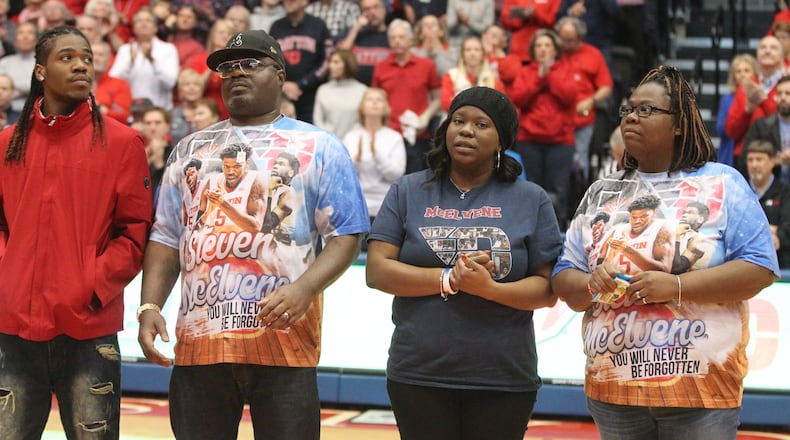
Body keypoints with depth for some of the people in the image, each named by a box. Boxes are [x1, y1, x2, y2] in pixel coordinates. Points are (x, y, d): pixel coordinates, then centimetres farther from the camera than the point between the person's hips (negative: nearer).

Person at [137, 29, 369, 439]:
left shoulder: (318, 148, 5)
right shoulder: (190, 149, 17)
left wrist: (304, 288, -18)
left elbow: (346, 236, -1)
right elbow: (166, 240, 17)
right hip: (199, 342, 3)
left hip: (283, 342, -3)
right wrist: (149, 306, 1)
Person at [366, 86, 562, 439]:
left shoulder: (531, 200, 5)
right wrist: (449, 279, -14)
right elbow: (377, 271, -2)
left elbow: (547, 290, 0)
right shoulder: (408, 192, 7)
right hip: (418, 378, 0)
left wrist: (489, 288, -18)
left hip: (503, 381, 0)